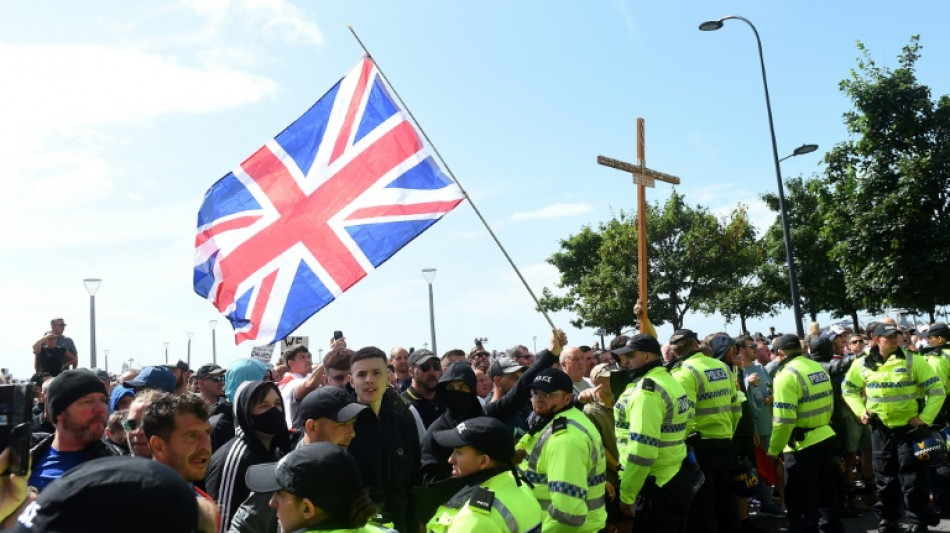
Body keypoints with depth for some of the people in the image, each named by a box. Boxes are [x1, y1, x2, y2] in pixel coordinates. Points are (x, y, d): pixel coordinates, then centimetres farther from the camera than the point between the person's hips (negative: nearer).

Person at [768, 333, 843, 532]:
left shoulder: (787, 374, -18)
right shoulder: (819, 368, 6)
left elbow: (783, 420, -23)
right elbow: (829, 405, 14)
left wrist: (773, 450, -12)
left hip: (802, 446, -8)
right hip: (826, 438, 8)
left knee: (802, 505, 5)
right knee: (827, 495, 23)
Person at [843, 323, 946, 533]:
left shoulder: (911, 361, -9)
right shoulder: (862, 364, -2)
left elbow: (936, 390, -6)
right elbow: (848, 389, 13)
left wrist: (925, 418, -12)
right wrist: (860, 411, 2)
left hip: (909, 427, -3)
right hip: (880, 429, 3)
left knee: (913, 479, 1)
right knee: (885, 478, 12)